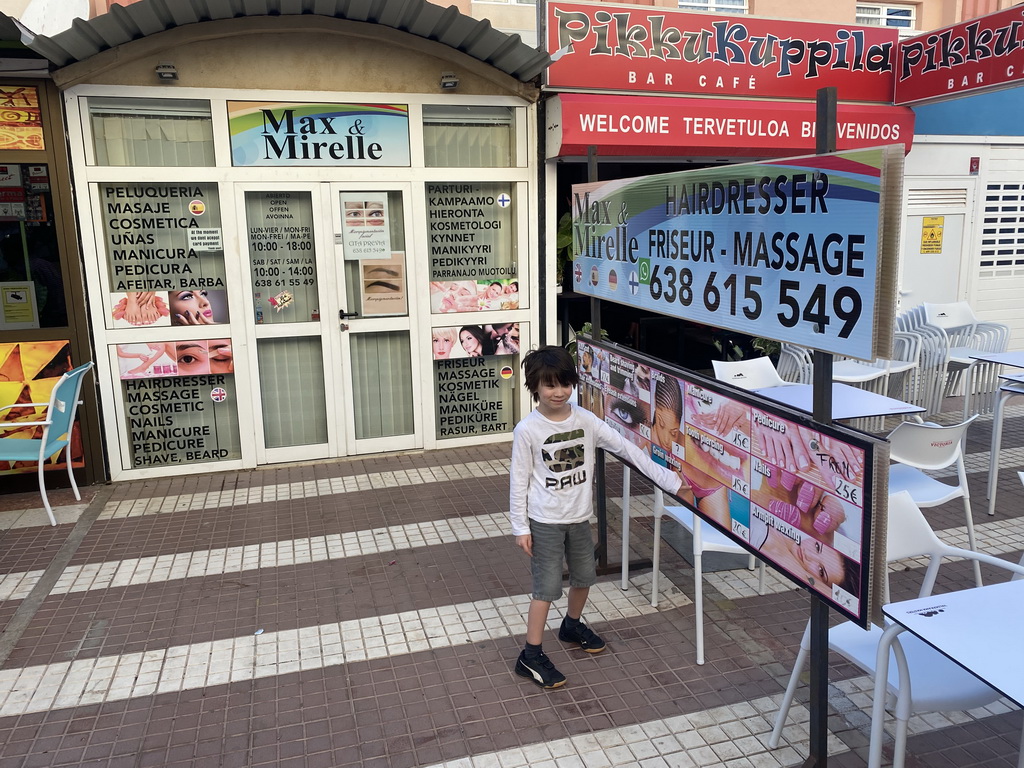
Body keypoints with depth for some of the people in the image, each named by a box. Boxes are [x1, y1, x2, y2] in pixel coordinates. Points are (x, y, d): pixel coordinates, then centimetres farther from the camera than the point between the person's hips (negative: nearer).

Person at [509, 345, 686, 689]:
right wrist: (520, 527, -9)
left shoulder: (585, 420, -5)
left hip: (579, 517, 5)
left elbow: (625, 448, -5)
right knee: (547, 587, -3)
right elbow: (519, 480, -10)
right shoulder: (527, 430, -15)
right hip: (545, 522, -5)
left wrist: (666, 478, -7)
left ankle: (572, 625, 46)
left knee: (584, 577, 19)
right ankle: (531, 656, 12)